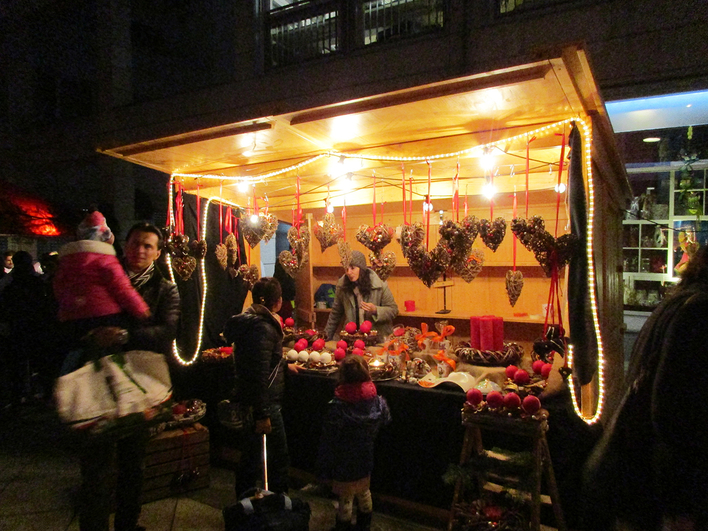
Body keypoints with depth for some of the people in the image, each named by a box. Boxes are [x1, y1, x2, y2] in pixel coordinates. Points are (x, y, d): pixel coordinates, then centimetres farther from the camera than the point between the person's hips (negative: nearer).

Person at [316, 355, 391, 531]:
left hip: (344, 465, -5)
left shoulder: (336, 407, -28)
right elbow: (386, 421, 6)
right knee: (364, 493, 27)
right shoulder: (378, 402, -16)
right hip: (366, 461, 5)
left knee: (346, 499, 15)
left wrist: (324, 470, -7)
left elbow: (328, 442, -19)